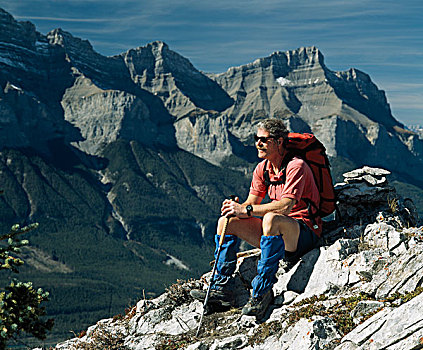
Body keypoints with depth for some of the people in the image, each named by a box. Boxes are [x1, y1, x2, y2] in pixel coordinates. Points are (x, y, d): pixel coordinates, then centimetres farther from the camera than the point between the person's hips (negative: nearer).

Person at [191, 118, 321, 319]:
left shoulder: (296, 166, -16)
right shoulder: (262, 169, 8)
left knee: (271, 219, -39)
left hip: (304, 233, -8)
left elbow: (285, 205, -29)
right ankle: (221, 287, -6)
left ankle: (262, 291, -33)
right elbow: (252, 203, 6)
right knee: (226, 221, -5)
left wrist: (247, 210, -29)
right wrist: (236, 208, -17)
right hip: (277, 234, 8)